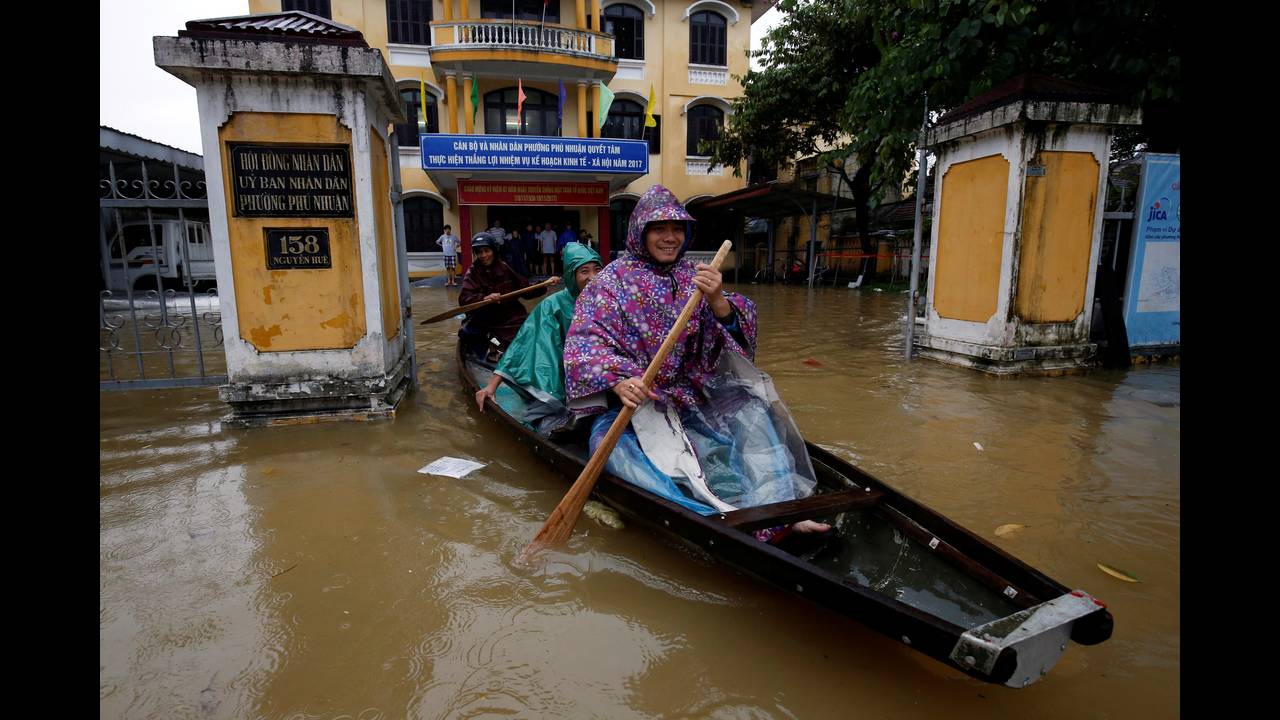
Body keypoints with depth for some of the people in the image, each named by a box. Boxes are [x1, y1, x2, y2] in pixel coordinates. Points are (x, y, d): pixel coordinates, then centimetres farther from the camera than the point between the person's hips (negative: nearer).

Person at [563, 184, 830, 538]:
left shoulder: (693, 276, 9)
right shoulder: (612, 280, 0)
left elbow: (739, 332, -4)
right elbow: (584, 345, -11)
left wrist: (717, 301, -27)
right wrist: (617, 381, -31)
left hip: (693, 393, 4)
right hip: (633, 400, -3)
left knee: (750, 410, -20)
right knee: (609, 444, -32)